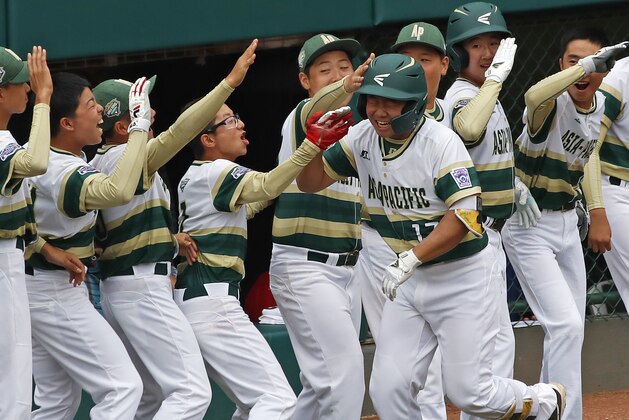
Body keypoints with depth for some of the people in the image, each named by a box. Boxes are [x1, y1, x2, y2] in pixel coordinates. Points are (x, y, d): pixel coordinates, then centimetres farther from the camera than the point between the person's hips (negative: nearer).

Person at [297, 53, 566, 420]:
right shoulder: (364, 138, -1)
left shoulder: (442, 142, -20)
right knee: (388, 390, -4)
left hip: (460, 276, -6)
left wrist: (412, 258, -33)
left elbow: (463, 216, -26)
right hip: (409, 279, 6)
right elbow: (311, 181, 8)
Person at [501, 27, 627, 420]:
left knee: (572, 332, 13)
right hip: (529, 227, -8)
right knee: (566, 326, -16)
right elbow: (534, 97, -48)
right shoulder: (552, 104, -22)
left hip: (567, 224, 8)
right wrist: (590, 63, -53)